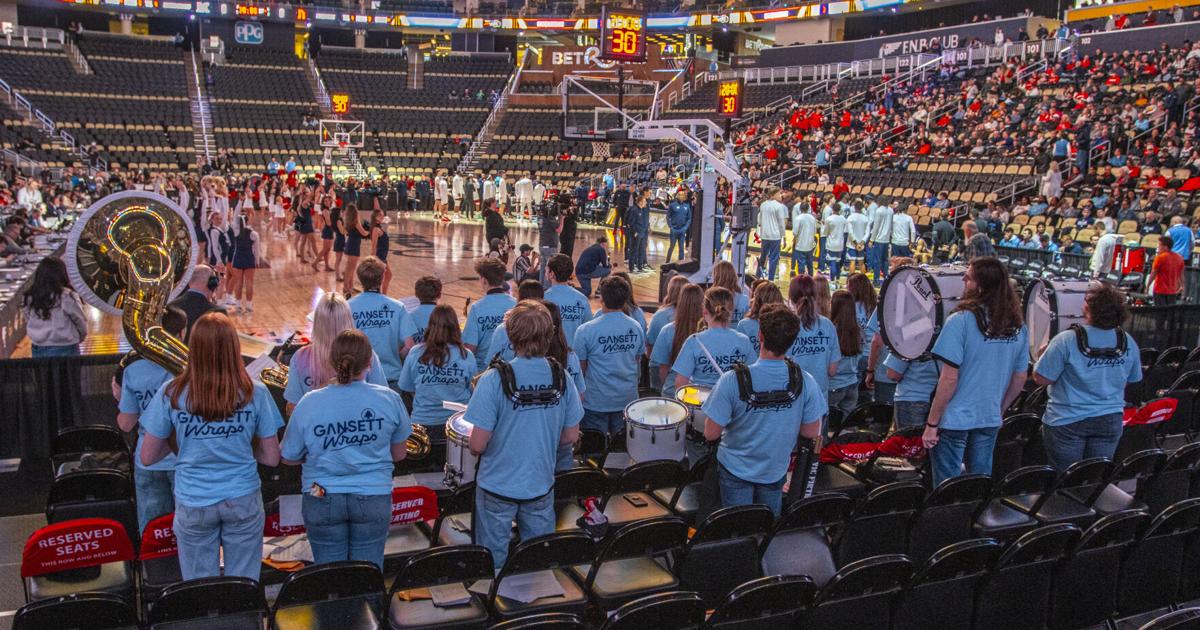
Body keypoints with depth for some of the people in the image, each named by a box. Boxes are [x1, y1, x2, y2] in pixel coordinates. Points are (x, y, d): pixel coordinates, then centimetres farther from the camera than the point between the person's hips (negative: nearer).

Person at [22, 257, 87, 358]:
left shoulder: (29, 297, -2)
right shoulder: (67, 297, -16)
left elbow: (29, 322, 6)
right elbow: (80, 322, -5)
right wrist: (81, 336, 14)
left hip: (38, 349, 5)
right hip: (65, 349, -5)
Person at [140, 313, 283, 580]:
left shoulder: (171, 394, -9)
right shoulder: (255, 393, -9)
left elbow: (147, 458, 0)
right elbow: (272, 458, -2)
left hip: (193, 505, 0)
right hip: (243, 501, 0)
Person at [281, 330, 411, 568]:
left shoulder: (309, 403, -10)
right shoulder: (390, 399, -9)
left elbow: (288, 458, 1)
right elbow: (398, 455, 3)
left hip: (322, 501, 0)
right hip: (374, 499, 0)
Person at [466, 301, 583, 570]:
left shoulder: (494, 380, -20)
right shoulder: (561, 378, -9)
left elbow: (477, 445, -18)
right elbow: (570, 436, 0)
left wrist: (474, 443, 4)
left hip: (497, 487, -3)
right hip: (541, 486, 3)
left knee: (493, 563, 15)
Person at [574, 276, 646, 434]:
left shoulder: (585, 331, -16)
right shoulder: (636, 328, -3)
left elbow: (580, 369, -8)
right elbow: (638, 363, 9)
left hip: (596, 402, -4)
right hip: (628, 399, 4)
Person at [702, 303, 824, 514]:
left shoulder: (732, 381, -28)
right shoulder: (805, 382, -20)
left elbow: (711, 434, -20)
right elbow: (812, 433, -9)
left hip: (736, 469, -2)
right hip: (776, 471, 2)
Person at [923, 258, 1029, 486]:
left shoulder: (961, 321, -17)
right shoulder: (1017, 327, 1)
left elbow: (949, 379, -17)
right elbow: (1020, 379, 10)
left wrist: (932, 424, -10)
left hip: (954, 419, -5)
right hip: (990, 420, 5)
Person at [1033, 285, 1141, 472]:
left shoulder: (1066, 341, -19)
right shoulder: (1128, 342, -3)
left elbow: (1041, 379, -15)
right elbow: (1133, 379, 12)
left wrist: (1046, 353, 3)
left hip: (1068, 421, -4)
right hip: (1109, 421, 4)